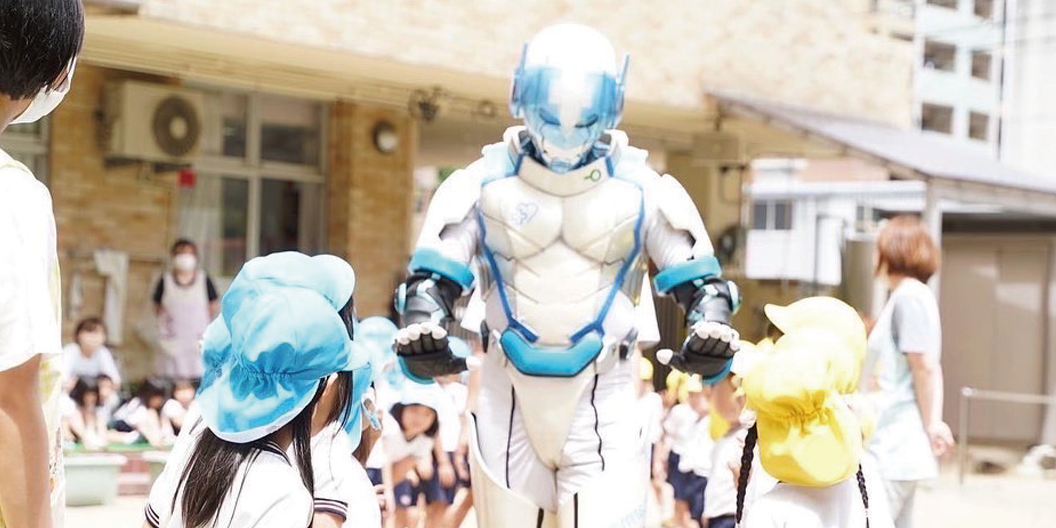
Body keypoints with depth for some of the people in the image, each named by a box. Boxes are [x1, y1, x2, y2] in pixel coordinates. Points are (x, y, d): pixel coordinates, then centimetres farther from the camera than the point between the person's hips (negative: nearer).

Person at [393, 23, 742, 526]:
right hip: (510, 390, 1)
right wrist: (422, 330, -20)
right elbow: (434, 275, 1)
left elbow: (696, 277, 5)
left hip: (602, 394, -1)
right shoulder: (486, 183, 0)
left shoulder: (640, 188, 0)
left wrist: (710, 328, -17)